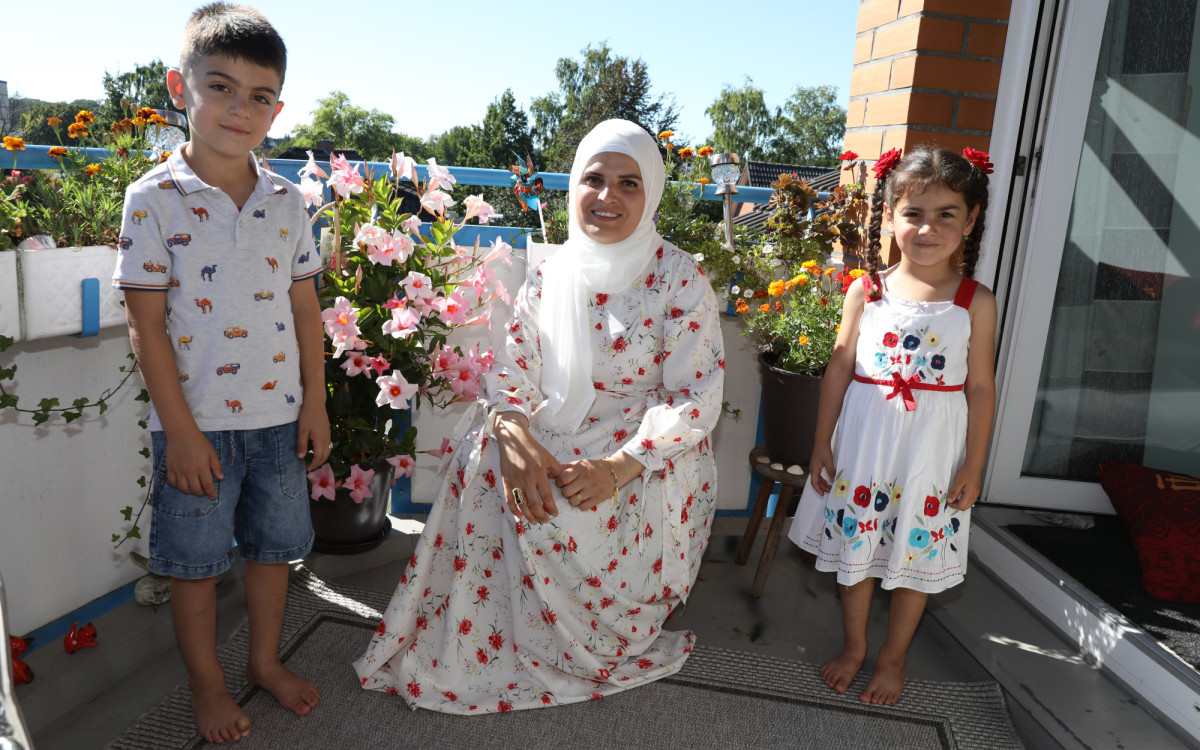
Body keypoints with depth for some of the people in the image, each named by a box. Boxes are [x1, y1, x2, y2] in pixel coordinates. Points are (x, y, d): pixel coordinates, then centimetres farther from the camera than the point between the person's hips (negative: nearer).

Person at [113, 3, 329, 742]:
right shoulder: (154, 198, -8)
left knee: (274, 544, 16)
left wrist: (316, 401, 3)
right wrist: (181, 428, -12)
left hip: (278, 412, 3)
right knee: (196, 558, 12)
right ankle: (206, 680, 33)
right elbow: (148, 324, -9)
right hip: (196, 420, -3)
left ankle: (266, 659, 37)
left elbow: (306, 306, 6)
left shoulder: (287, 201, 2)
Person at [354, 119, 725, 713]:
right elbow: (513, 363, 1)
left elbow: (696, 397, -13)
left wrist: (618, 468, -26)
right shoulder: (550, 274, 5)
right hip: (553, 444, 5)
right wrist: (514, 435, -22)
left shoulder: (679, 279, -9)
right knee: (480, 460, -19)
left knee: (579, 516, -28)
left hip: (648, 459, -4)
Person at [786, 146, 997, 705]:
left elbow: (980, 388, -1)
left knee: (915, 556, 12)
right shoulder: (866, 292, -3)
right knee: (854, 545, 13)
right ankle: (854, 645, 36)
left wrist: (973, 466, -2)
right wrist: (822, 444, 1)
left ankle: (892, 658, 35)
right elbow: (840, 369, 1)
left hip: (932, 451, -1)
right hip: (863, 444, 1)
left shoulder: (976, 302, -5)